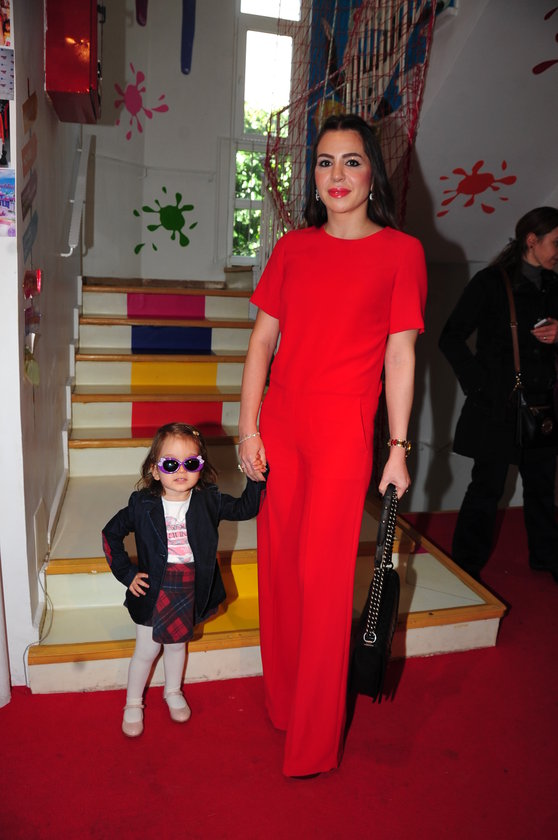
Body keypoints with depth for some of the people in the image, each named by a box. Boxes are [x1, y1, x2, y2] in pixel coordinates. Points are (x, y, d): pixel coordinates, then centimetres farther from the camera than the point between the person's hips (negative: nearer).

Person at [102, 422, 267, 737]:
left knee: (177, 643, 22)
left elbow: (246, 508, 1)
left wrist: (257, 478, -14)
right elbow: (111, 534, -2)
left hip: (191, 590, 2)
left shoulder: (209, 500, -10)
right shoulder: (143, 504, -15)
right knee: (146, 650, 11)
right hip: (154, 589, -2)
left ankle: (173, 692, 47)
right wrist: (126, 573, -6)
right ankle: (133, 704, 36)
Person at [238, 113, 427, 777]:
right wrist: (247, 426, 1)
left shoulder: (400, 251, 1)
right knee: (279, 565, 12)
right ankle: (282, 704, 36)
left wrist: (398, 448, -4)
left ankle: (314, 743, 20)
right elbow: (262, 340, 8)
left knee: (323, 576, 0)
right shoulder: (293, 247, 10)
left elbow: (400, 354, -1)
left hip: (343, 428, -4)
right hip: (280, 421, 4)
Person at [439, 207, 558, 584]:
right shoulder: (491, 283, -7)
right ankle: (468, 566, 19)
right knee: (488, 488, 3)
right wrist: (481, 385, -13)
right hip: (498, 407, -6)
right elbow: (451, 338, -9)